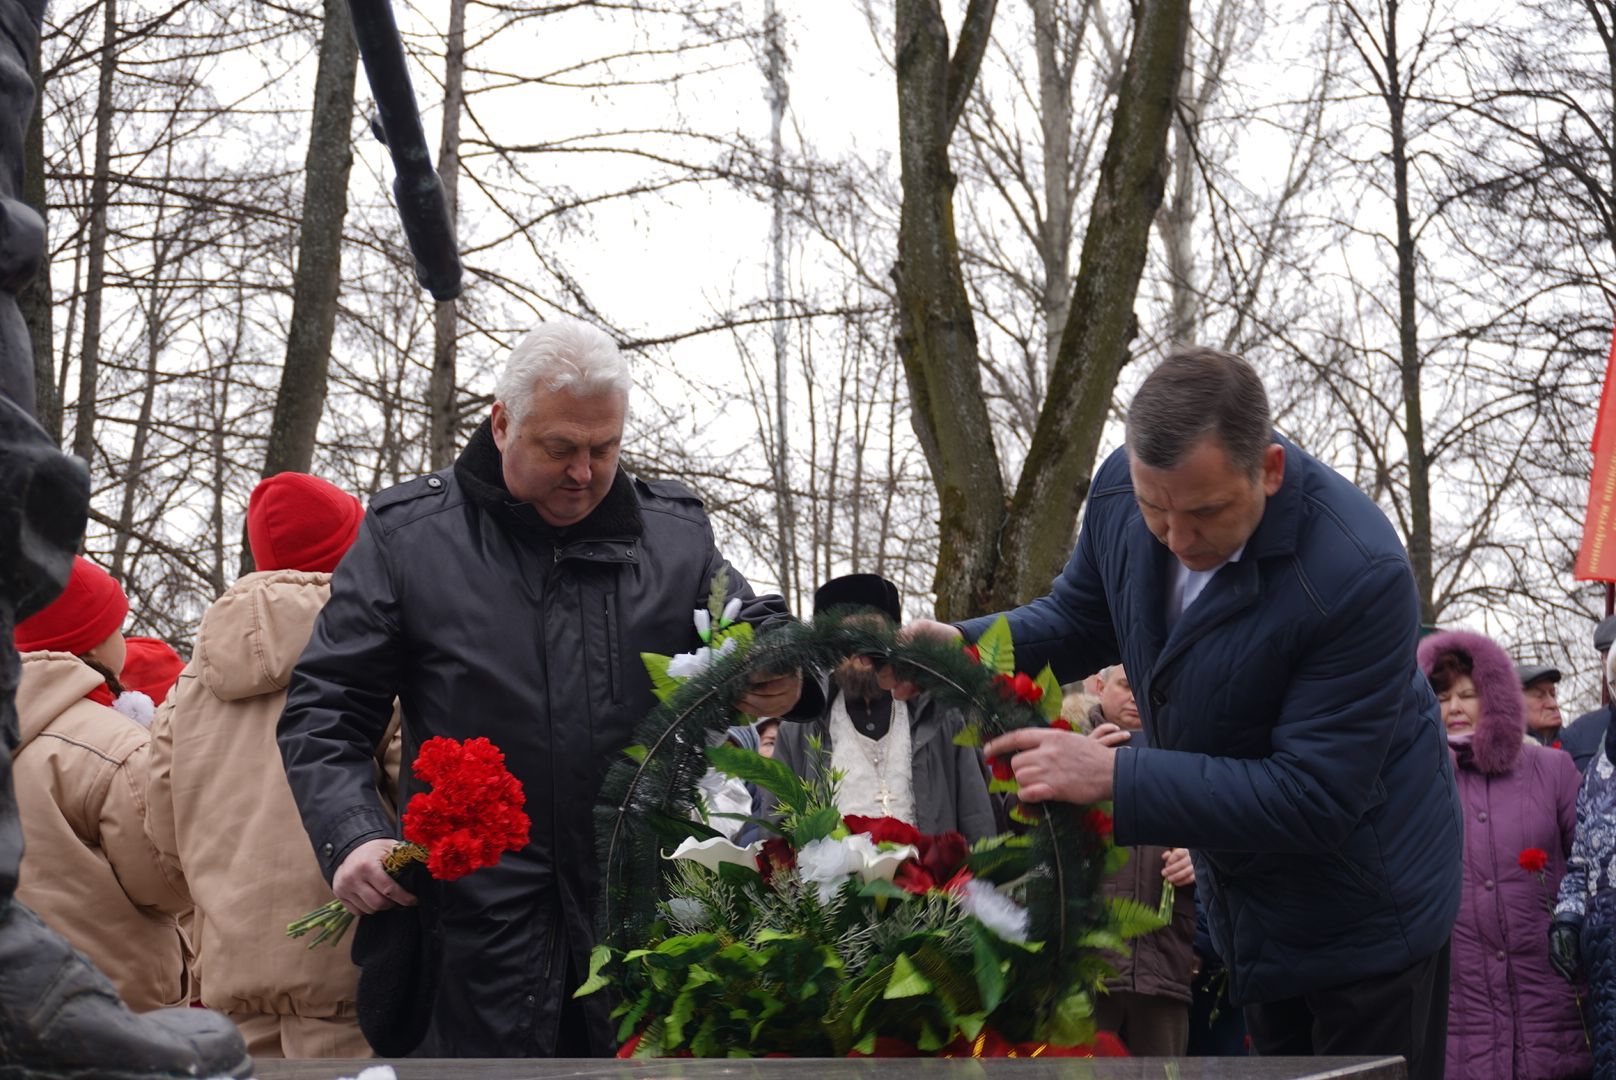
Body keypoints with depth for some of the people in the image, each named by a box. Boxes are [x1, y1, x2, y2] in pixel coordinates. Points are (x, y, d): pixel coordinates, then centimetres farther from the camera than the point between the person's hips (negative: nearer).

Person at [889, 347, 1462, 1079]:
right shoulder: (1123, 489, -13)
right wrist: (962, 646, -12)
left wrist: (1115, 776, -34)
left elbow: (1314, 798, -30)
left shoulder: (1359, 575, -33)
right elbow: (1080, 621, 8)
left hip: (1363, 912, -6)